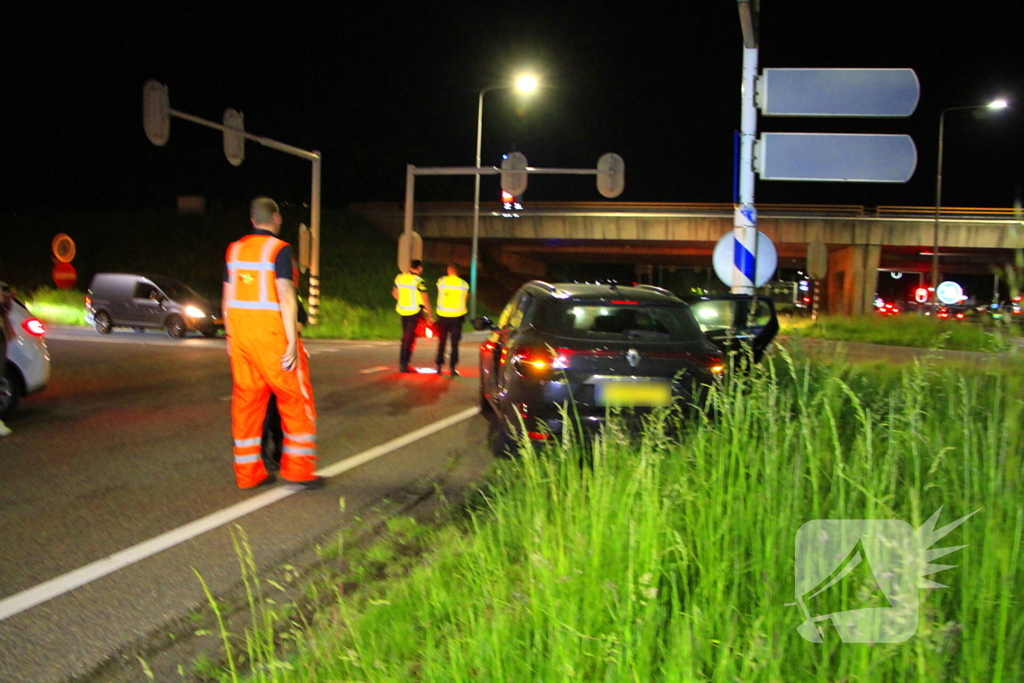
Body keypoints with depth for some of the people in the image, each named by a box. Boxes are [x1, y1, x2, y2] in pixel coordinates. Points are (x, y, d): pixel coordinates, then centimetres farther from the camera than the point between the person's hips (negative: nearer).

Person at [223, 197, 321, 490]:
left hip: (240, 333, 6)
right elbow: (286, 297, -15)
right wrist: (292, 342, -15)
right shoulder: (279, 249, -8)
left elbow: (227, 298, 12)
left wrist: (231, 337, 19)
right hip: (271, 333, -6)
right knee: (295, 399, 4)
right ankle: (298, 469, 5)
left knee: (246, 400, 9)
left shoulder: (235, 249, 10)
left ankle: (248, 473, 14)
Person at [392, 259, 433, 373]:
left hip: (402, 311, 6)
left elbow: (394, 293, 15)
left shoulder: (400, 277, 3)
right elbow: (425, 299, -16)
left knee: (405, 337, 17)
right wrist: (430, 315, -8)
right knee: (410, 339, 1)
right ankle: (404, 365, 3)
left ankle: (402, 362, 21)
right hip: (415, 312, -6)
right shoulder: (419, 281, -16)